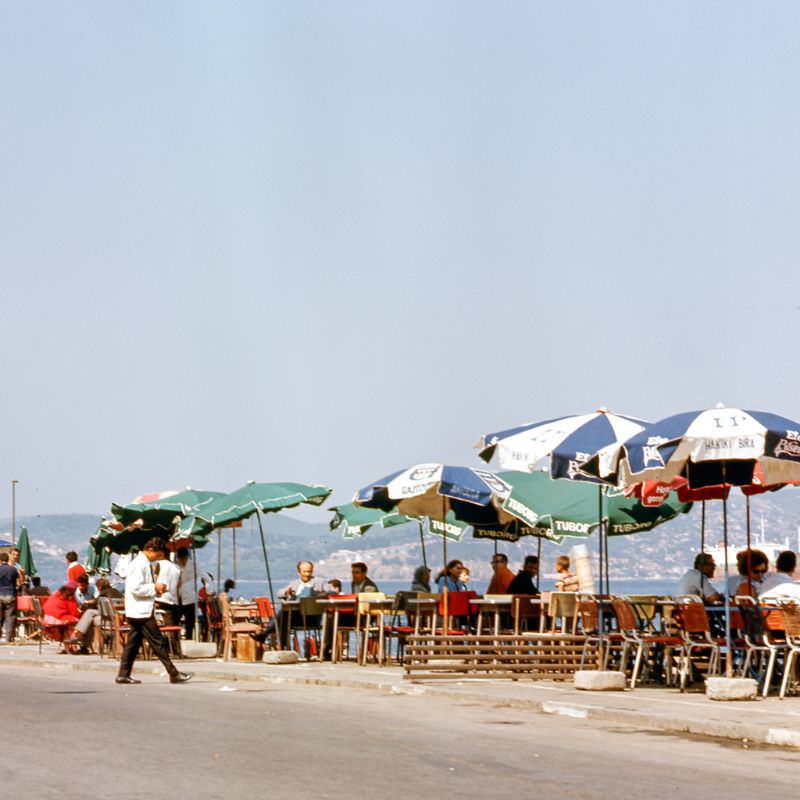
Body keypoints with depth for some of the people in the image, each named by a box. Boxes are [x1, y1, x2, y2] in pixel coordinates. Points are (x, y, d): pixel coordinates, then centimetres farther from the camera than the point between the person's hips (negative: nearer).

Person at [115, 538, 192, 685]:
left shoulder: (146, 564, 17)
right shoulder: (139, 564, -15)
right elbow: (135, 589, -23)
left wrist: (157, 589, 11)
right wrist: (154, 588, -16)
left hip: (138, 612, 10)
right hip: (142, 611, -10)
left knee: (133, 642, 9)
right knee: (158, 642, -6)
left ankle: (123, 674, 10)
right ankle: (174, 674, -4)